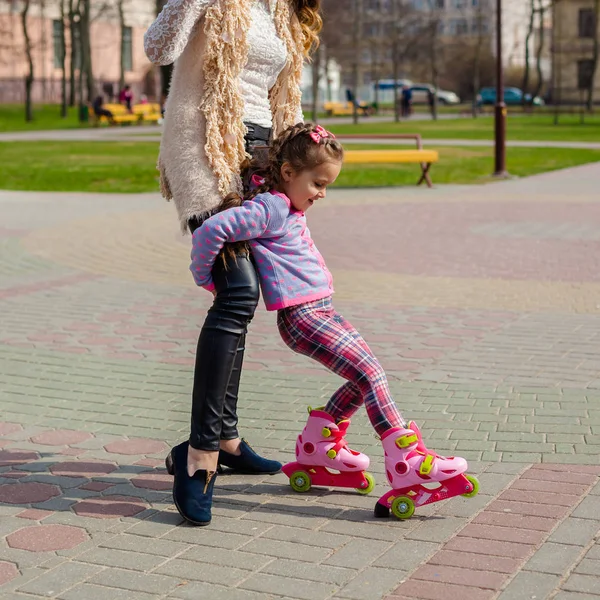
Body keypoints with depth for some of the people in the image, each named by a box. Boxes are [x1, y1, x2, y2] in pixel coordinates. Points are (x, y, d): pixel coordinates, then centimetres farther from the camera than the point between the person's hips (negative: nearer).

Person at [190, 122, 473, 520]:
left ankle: (317, 443, 22)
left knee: (366, 374, 9)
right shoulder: (270, 208, -14)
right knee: (370, 373, -15)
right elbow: (210, 229, -23)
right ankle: (406, 461, -14)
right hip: (299, 317, -10)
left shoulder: (289, 206, 16)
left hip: (321, 308, 10)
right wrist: (205, 278, -11)